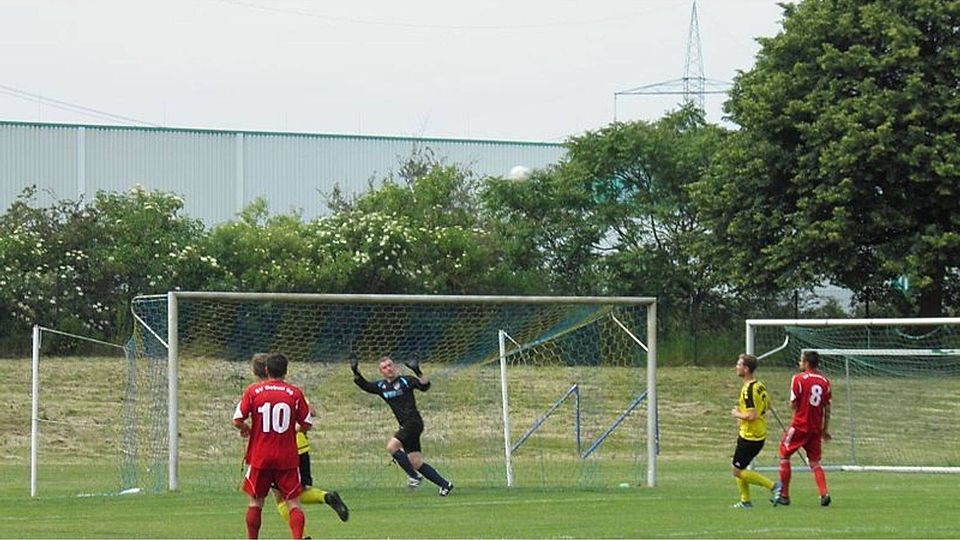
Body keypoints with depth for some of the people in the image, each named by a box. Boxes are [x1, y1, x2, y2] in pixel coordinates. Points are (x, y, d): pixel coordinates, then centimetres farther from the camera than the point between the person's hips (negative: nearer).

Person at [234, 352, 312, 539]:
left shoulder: (253, 390, -3)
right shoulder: (295, 393, -3)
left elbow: (237, 421, -7)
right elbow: (307, 424, 2)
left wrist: (246, 429, 15)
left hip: (260, 456, 0)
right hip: (287, 458, 0)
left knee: (255, 501, 13)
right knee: (294, 502, 2)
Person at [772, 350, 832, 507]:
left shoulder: (799, 379, -10)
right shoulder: (825, 381, 5)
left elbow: (793, 404, -11)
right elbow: (827, 408, 8)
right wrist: (825, 429, 15)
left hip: (800, 425, -5)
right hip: (816, 428, 5)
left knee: (784, 455, 9)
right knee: (814, 462, 10)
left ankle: (784, 495, 10)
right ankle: (824, 493, -9)